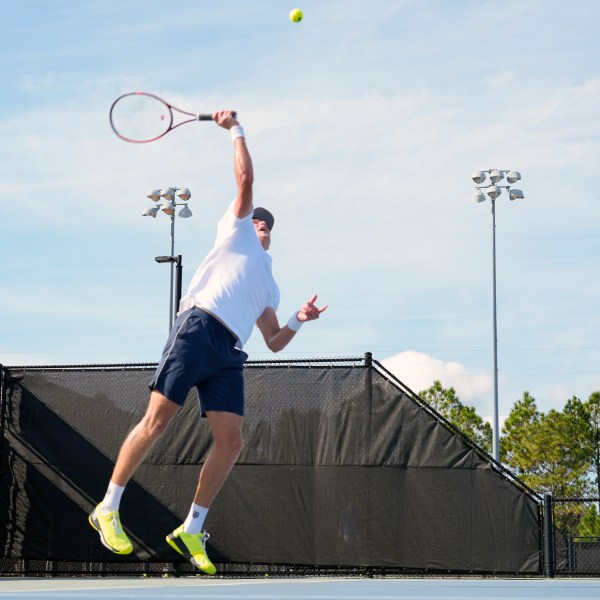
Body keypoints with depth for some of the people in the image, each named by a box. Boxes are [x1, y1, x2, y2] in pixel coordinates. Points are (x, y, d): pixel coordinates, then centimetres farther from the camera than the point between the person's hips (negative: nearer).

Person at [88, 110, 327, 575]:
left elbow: (274, 343, 30)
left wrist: (298, 322, 14)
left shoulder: (270, 287, 34)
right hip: (198, 329, -6)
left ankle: (191, 531, 2)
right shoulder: (236, 231, 21)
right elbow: (246, 179, 12)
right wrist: (236, 130, 16)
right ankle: (108, 510, -3)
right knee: (157, 421, -11)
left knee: (231, 441, -7)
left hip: (228, 354, 6)